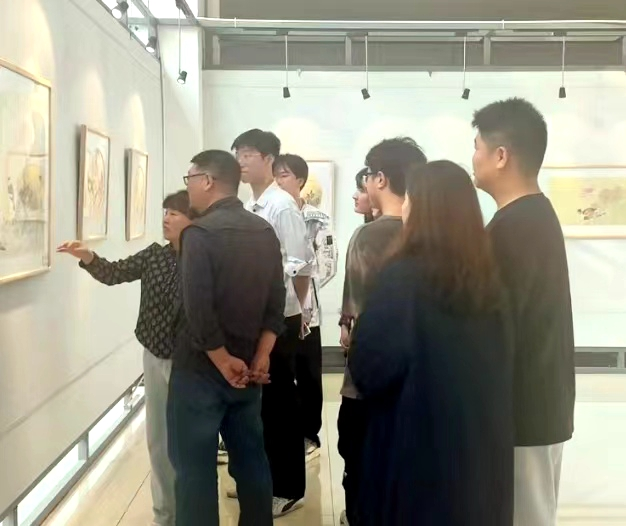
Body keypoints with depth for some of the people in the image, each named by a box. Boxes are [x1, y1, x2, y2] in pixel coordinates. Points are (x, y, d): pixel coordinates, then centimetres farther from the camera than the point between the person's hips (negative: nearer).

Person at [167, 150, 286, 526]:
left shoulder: (200, 233, -15)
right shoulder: (265, 232, 6)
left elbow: (198, 310, -21)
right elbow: (276, 301, 5)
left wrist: (224, 362, -11)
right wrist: (260, 358, 3)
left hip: (202, 370, -6)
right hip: (248, 370, 7)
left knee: (195, 468, 4)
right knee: (251, 460, 15)